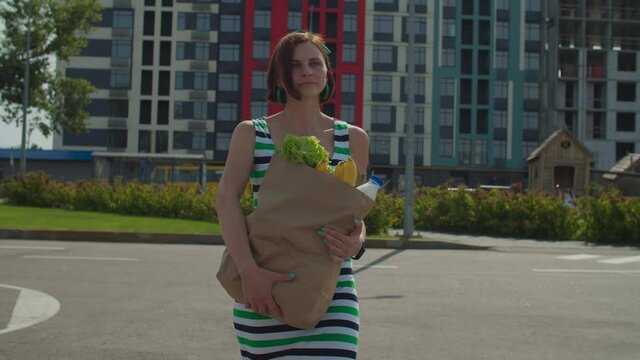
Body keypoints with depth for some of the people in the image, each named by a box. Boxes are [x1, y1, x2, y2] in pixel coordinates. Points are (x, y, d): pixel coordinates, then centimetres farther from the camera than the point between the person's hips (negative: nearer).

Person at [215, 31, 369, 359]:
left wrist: (357, 242, -13)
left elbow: (355, 215, 12)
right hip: (263, 289, 0)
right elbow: (226, 200, -9)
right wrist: (248, 270, -24)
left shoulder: (352, 139, 8)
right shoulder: (251, 134, 4)